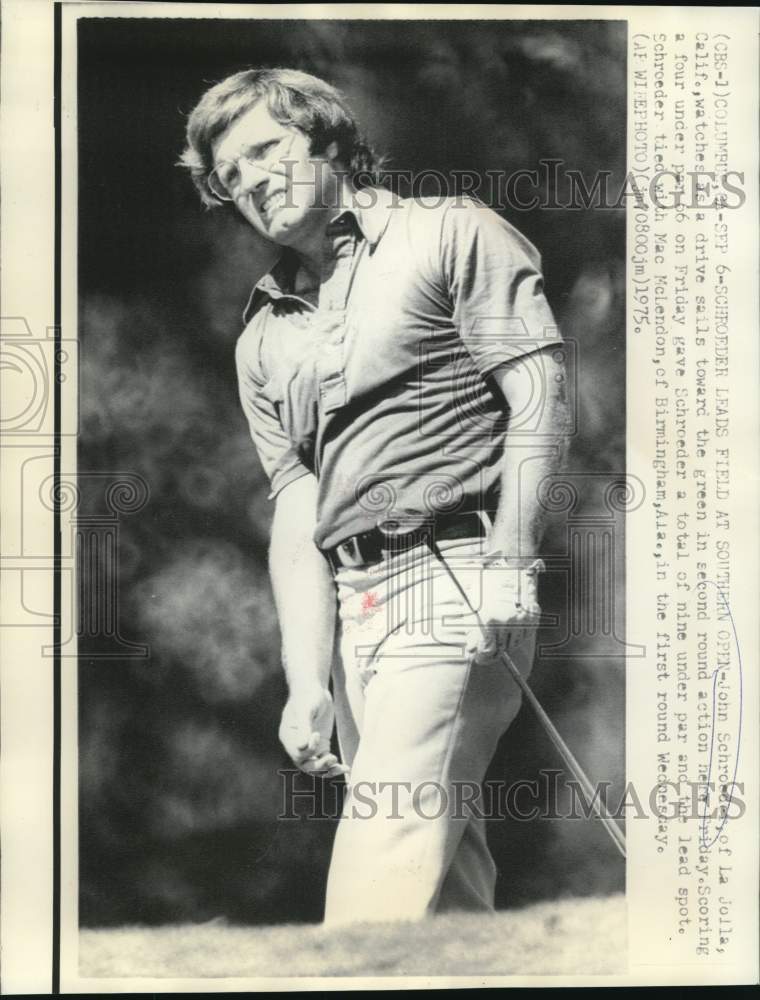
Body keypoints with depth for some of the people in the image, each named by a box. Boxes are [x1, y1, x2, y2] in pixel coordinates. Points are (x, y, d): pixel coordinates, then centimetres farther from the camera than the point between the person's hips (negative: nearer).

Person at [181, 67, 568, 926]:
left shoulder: (448, 234, 5)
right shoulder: (264, 339, 18)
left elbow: (538, 398, -5)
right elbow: (297, 513, 11)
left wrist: (509, 563, -15)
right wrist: (307, 679, 0)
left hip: (457, 575, -5)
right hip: (353, 605, 6)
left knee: (386, 845, -13)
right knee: (446, 854, 9)